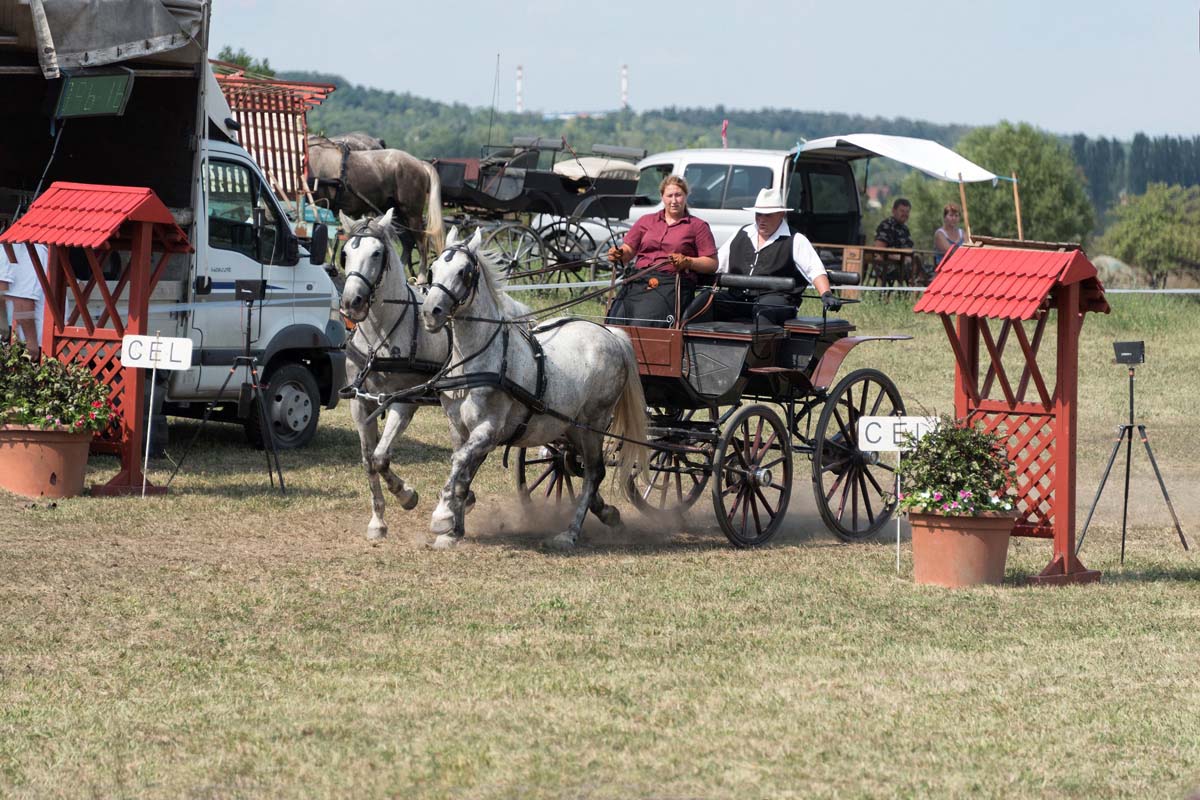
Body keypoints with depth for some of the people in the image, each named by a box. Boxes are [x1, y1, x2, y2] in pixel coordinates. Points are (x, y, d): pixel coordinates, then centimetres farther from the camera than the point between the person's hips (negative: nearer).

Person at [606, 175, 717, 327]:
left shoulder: (698, 226, 15)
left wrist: (687, 262, -9)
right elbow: (628, 250, 19)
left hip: (672, 282, -3)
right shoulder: (646, 221, 26)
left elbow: (712, 264, 7)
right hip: (639, 281, 3)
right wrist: (618, 255, -4)